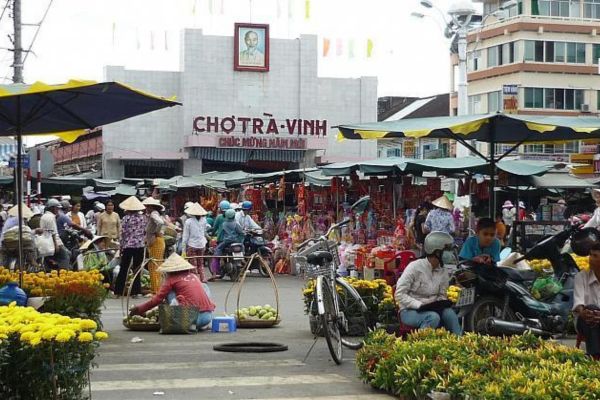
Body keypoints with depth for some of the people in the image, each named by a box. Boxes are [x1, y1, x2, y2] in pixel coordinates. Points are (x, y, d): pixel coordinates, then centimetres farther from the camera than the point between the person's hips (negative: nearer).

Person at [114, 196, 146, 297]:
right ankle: (135, 291, 7)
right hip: (140, 246, 2)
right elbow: (145, 232, 4)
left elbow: (122, 234, -5)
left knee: (123, 270, 6)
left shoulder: (126, 218, -7)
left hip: (128, 246, -2)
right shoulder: (143, 218, 0)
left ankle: (119, 291, 7)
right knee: (137, 269, 7)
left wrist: (121, 247, 3)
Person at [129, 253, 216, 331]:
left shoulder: (171, 279, 6)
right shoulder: (194, 276, 21)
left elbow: (158, 299, 8)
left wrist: (139, 309, 22)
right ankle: (199, 325, 21)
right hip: (209, 316, 4)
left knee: (169, 292, 15)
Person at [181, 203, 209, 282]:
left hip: (191, 245, -4)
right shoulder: (204, 220, -2)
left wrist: (183, 249, -4)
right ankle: (202, 278, 12)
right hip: (201, 245, 4)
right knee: (200, 264, 17)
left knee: (193, 265, 4)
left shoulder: (188, 221, -12)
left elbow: (185, 236, -9)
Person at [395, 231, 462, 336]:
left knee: (449, 313, -25)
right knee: (433, 317, -33)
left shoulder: (443, 273, 3)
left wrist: (441, 303, -11)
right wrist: (420, 305, -25)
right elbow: (399, 294, -14)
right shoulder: (415, 267, -13)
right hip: (409, 311, -5)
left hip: (431, 309, 5)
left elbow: (442, 295, 14)